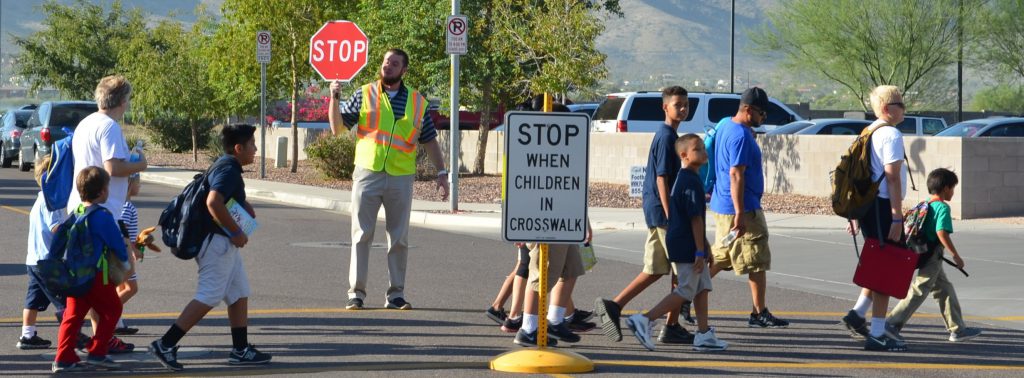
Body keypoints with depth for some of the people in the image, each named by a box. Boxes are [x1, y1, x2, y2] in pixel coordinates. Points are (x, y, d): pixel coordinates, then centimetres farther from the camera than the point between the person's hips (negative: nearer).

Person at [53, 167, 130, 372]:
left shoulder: (75, 213, 9)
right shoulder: (102, 216, -15)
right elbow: (117, 244, -8)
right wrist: (123, 259, 15)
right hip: (96, 275, -7)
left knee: (73, 314, 10)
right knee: (111, 310, 9)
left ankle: (64, 358, 5)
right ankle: (97, 354, 8)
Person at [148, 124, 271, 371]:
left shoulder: (224, 166, 16)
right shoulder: (229, 170, -17)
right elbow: (213, 203, -30)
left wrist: (244, 206, 14)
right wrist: (236, 232, -23)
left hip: (224, 243, 11)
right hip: (218, 241, -11)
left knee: (240, 294, 13)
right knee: (208, 297, -10)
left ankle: (240, 350, 17)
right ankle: (165, 345, -9)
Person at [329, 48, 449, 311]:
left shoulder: (417, 102, 7)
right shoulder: (364, 95, 4)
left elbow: (430, 141, 12)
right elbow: (337, 128, 2)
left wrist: (442, 172, 6)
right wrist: (334, 98, -11)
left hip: (401, 178, 1)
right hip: (367, 174, -1)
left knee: (399, 239, 6)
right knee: (361, 236, 1)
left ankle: (396, 294, 13)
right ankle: (356, 293, 5)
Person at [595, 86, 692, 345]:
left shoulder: (664, 135, 16)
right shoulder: (667, 137, -14)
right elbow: (662, 179, -19)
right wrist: (671, 217, -22)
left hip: (653, 213, 10)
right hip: (662, 211, -10)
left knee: (655, 270, 10)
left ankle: (613, 306, 3)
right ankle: (672, 328, 4)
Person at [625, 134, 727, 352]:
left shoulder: (682, 179, 15)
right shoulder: (691, 182, -17)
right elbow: (695, 219, -20)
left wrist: (705, 245, 26)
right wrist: (700, 251, -20)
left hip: (680, 243, 10)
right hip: (687, 247, -10)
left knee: (702, 289, 12)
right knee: (685, 292, -5)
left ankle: (704, 335, 14)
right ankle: (644, 321, -6)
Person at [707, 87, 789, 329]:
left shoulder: (726, 125, 11)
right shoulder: (741, 136, -19)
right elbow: (736, 174, -24)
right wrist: (740, 214, -25)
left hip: (721, 206, 10)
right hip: (741, 209, -10)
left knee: (718, 259, 16)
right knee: (758, 262, 0)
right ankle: (760, 313, 6)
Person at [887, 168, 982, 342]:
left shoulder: (925, 205, 11)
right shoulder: (942, 207, -14)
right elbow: (942, 232, -24)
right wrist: (956, 256, -19)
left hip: (923, 254, 10)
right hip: (932, 256, -10)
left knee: (945, 289, 14)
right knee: (918, 292, -6)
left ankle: (958, 328, 18)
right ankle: (892, 324, -8)